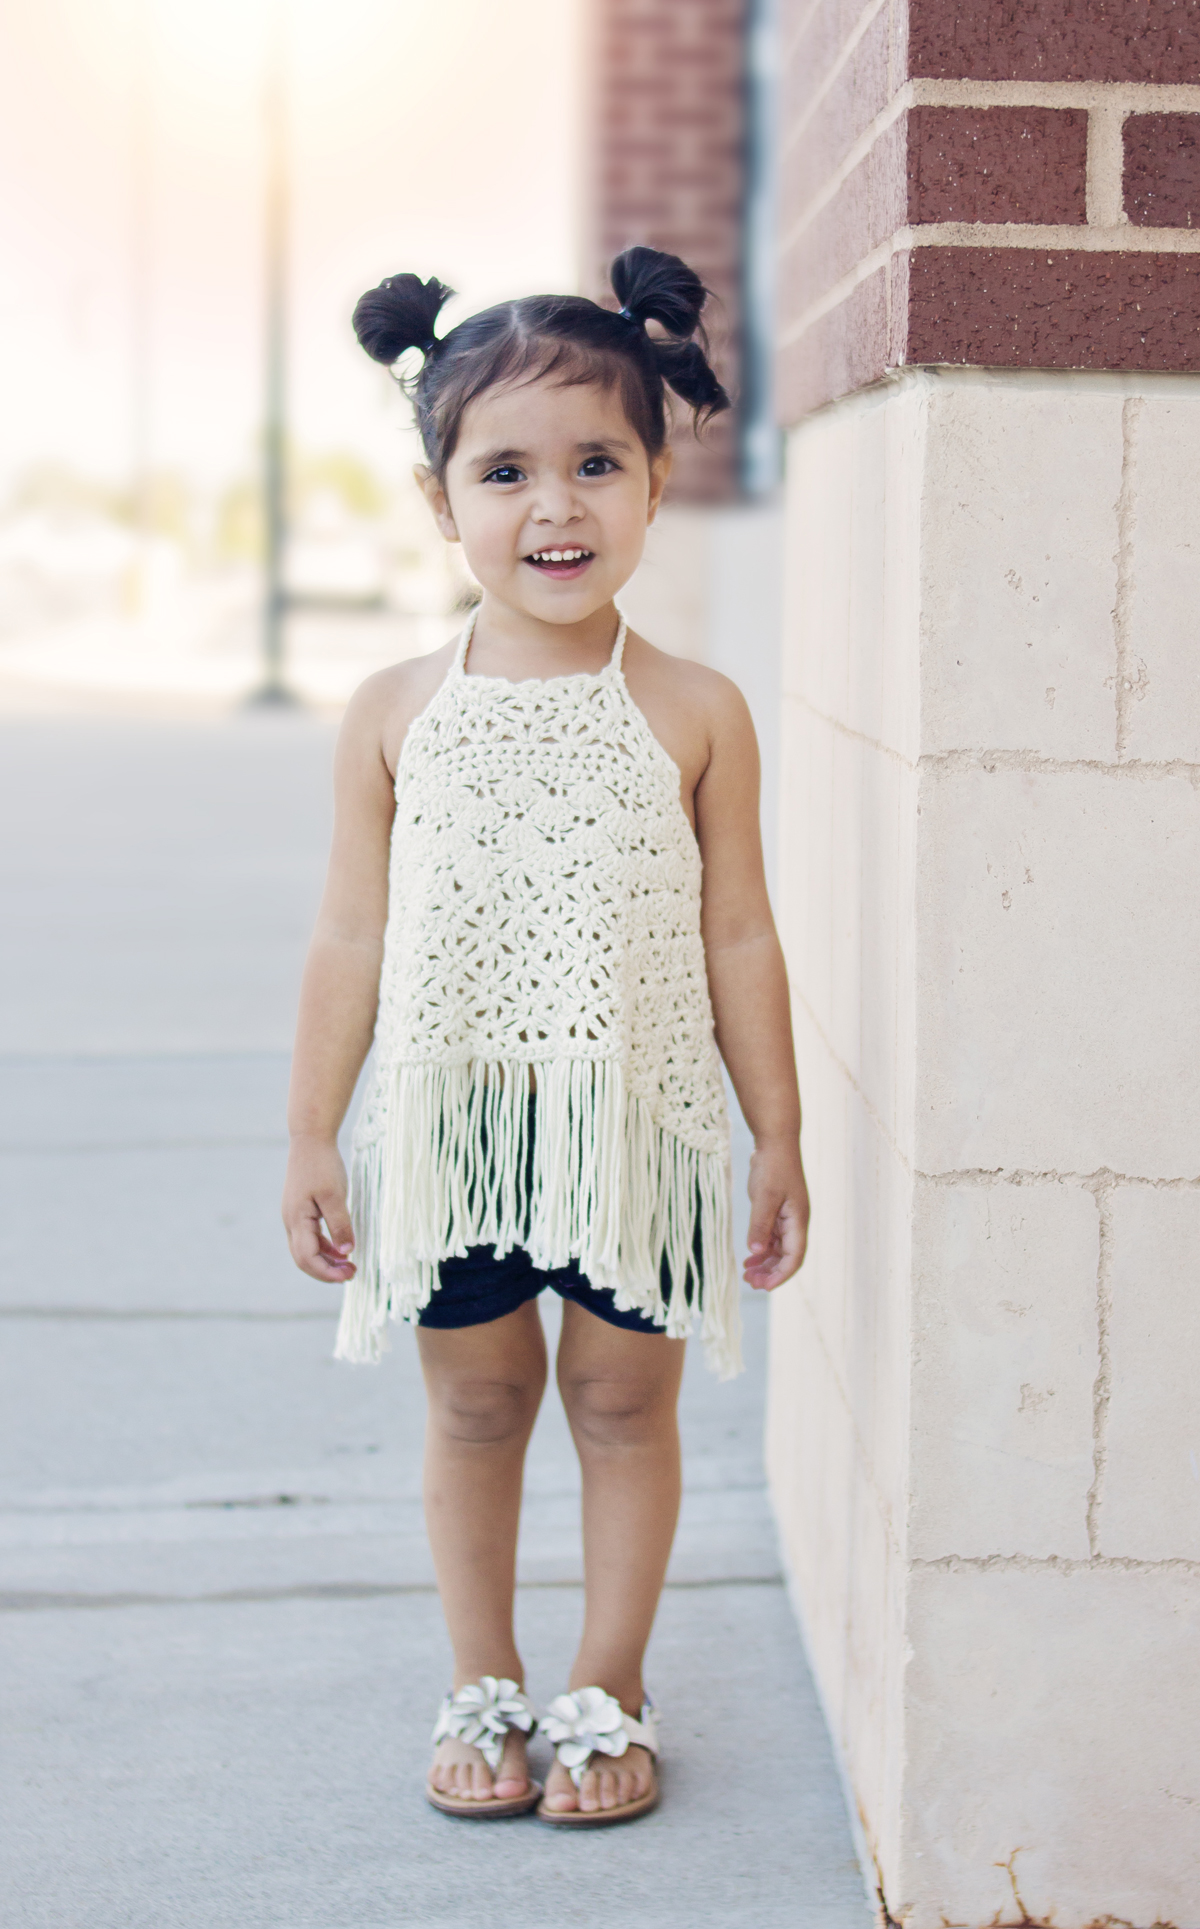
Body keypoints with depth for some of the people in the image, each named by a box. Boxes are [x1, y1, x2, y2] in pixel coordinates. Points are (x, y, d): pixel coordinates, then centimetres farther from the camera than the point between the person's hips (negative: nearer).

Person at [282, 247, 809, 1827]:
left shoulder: (695, 715, -5)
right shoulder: (396, 715, -3)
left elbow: (739, 938, 0)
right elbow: (352, 940, 2)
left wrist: (779, 1141, 2)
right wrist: (313, 1137, 2)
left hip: (640, 1128, -1)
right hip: (451, 1128, 1)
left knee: (624, 1402, 11)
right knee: (475, 1405, 13)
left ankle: (608, 1692, 28)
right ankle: (483, 1686, 31)